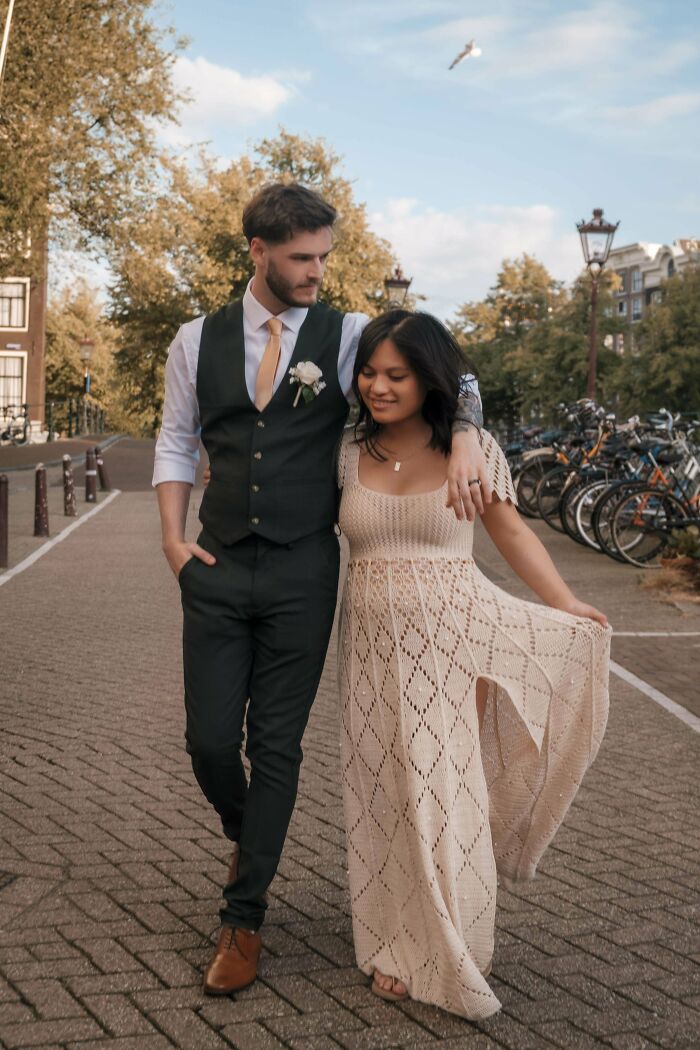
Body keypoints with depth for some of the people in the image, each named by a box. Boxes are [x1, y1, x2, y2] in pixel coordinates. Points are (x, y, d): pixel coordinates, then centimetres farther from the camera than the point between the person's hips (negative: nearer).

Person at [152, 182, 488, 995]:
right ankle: (245, 840, 39)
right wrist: (173, 539, 2)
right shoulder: (197, 341, 5)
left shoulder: (346, 336, -1)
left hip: (303, 571, -1)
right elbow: (176, 442, 12)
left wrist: (464, 435, -29)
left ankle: (243, 918, 19)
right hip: (217, 566, 2)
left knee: (277, 747, 4)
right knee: (210, 739, 4)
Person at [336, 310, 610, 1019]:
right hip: (373, 642, 3)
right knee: (383, 794, 8)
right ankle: (397, 946, 27)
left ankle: (453, 953, 26)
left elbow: (509, 531, 7)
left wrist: (566, 605, 7)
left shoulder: (472, 447, -3)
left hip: (452, 638, -2)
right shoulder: (349, 451, 3)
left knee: (447, 790, 4)